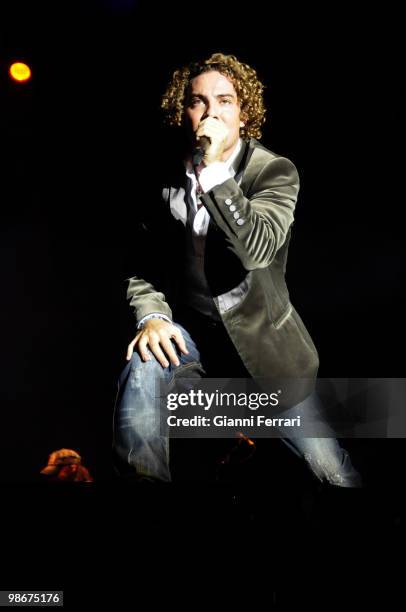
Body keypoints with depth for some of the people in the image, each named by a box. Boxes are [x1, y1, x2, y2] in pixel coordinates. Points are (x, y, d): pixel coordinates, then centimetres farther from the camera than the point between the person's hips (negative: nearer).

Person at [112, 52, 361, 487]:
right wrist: (152, 316, -12)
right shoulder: (167, 174, -1)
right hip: (187, 330, 2)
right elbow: (144, 260, 5)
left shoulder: (276, 171, -10)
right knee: (141, 370, -33)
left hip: (261, 336, -1)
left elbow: (256, 250, -28)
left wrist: (214, 167, -30)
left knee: (333, 473, 3)